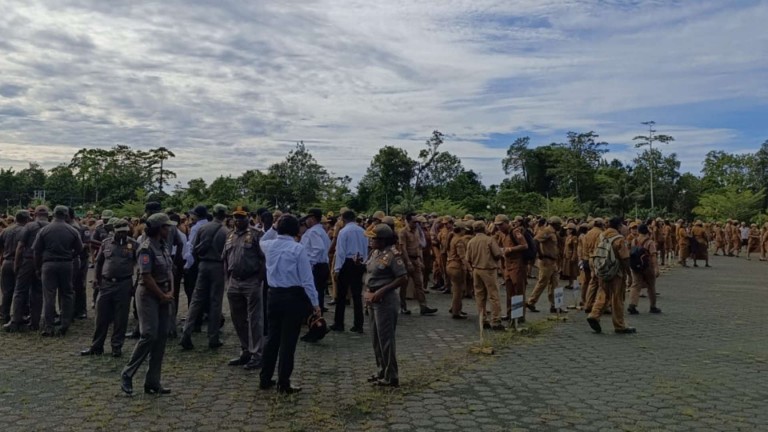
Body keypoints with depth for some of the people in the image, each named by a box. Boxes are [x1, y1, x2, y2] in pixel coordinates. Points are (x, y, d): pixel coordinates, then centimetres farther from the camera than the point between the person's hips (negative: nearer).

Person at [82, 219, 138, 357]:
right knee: (102, 317, 9)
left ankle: (117, 347, 16)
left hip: (124, 285, -2)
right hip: (106, 284, 2)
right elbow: (99, 262, 14)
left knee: (120, 318, 4)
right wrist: (97, 279, 9)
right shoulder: (106, 242, 6)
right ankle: (96, 346, 20)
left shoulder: (133, 244, -2)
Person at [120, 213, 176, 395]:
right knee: (149, 336, -10)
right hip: (148, 295, -8)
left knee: (162, 337, 6)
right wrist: (163, 295, -12)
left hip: (163, 296, 8)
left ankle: (153, 382, 13)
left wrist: (171, 292, 0)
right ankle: (127, 374, 9)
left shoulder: (163, 246, 11)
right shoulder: (146, 248, -14)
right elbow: (146, 277, -19)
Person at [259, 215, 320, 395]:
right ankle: (284, 383, 8)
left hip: (274, 295, 5)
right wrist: (315, 302, -7)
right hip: (294, 297, -5)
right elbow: (306, 278, -12)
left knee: (272, 337, 17)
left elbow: (262, 241, 30)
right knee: (288, 340, 2)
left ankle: (265, 379, 25)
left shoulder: (268, 245, 1)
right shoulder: (297, 248, -13)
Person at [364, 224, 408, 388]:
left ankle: (391, 377, 7)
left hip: (385, 301, -9)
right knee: (377, 337, 17)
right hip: (375, 300, 9)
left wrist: (382, 290, -22)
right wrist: (368, 294, 6)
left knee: (385, 338, -3)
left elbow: (403, 278, -19)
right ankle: (382, 371, 30)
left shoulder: (392, 255, -17)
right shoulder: (376, 252, 10)